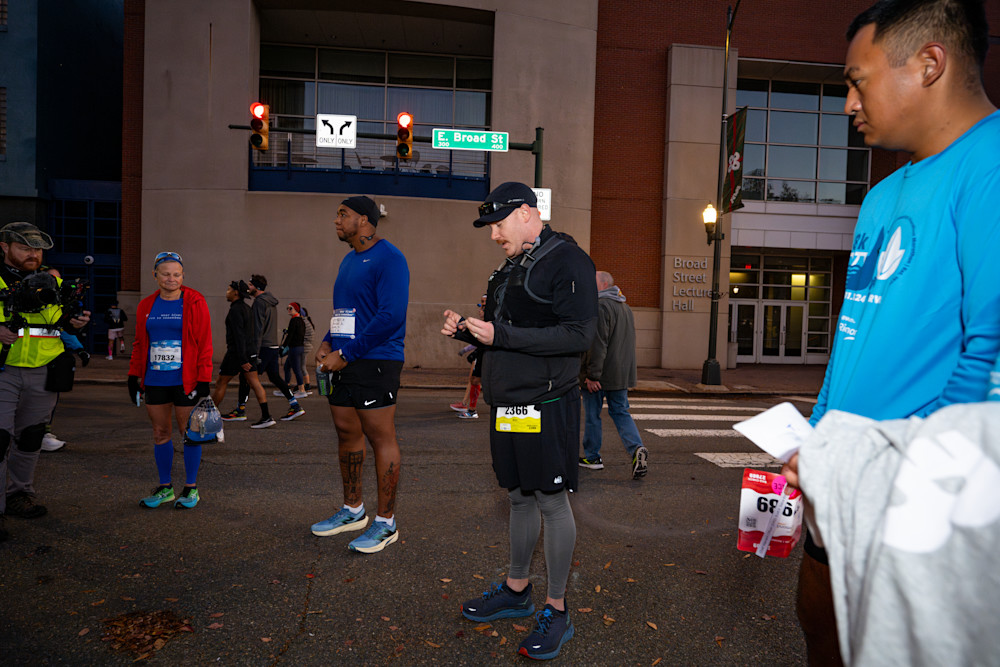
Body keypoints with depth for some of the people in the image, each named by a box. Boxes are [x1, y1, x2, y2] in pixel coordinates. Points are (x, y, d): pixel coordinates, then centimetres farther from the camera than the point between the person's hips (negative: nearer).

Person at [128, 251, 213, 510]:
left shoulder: (195, 303, -5)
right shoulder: (146, 306, 9)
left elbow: (204, 344, -7)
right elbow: (139, 344, 16)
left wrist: (204, 380, -11)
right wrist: (134, 376, 11)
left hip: (184, 381, -4)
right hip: (154, 381, 5)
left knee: (189, 432, 3)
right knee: (160, 433, 11)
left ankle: (191, 488, 16)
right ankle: (165, 488, 24)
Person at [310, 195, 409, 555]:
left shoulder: (388, 258, -11)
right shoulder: (349, 259, 19)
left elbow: (391, 316, -20)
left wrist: (346, 354, -18)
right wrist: (327, 342, 6)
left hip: (374, 363, -9)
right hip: (342, 362, 9)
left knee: (381, 438, -3)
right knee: (346, 432, 15)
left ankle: (386, 522, 8)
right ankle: (353, 509, 30)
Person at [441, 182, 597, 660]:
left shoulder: (567, 260, -11)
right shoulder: (510, 266, 17)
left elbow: (579, 334, -21)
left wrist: (501, 335, -22)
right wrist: (466, 330, 4)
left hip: (546, 405, -8)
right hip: (507, 405, 8)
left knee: (551, 500, 2)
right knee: (519, 496, 18)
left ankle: (557, 611, 16)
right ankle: (516, 589, 34)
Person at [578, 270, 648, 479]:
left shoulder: (601, 306, -16)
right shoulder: (626, 308, 15)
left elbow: (597, 344, -22)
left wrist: (592, 375, -22)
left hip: (598, 376, -8)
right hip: (622, 375, 8)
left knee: (592, 415, 6)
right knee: (620, 412, 12)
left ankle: (592, 457, 17)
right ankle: (636, 448, -8)